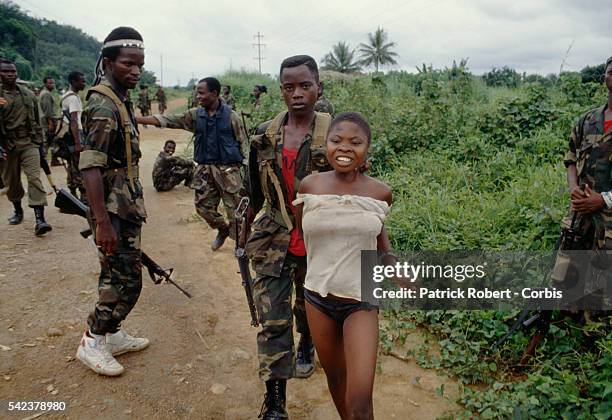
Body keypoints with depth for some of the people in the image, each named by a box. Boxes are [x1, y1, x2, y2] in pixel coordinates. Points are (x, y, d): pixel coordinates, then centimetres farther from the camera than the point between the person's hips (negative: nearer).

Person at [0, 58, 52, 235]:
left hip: (29, 142, 0)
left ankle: (39, 219, -18)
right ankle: (17, 210, 35)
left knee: (35, 178, -11)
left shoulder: (29, 94, 9)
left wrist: (39, 141, 14)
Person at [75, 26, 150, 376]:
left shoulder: (120, 100, 13)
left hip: (126, 207, 9)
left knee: (117, 277, 16)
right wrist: (102, 222, -27)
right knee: (126, 281, -3)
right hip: (114, 211, -9)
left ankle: (111, 335, 30)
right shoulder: (103, 104, -17)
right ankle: (93, 342, 14)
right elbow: (90, 167, -24)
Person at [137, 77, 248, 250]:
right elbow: (166, 120, 1)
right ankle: (223, 230, 37)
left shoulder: (231, 116, -7)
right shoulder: (195, 115, 4)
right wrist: (135, 119, -7)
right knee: (203, 207, 11)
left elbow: (244, 145, -5)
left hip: (228, 170, -5)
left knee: (235, 210, 0)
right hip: (204, 170, 5)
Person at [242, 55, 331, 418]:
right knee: (272, 321, -1)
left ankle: (307, 346, 54)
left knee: (308, 307, 21)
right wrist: (244, 228, 18)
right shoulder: (265, 136, 1)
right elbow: (255, 192, 11)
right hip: (274, 241, 1)